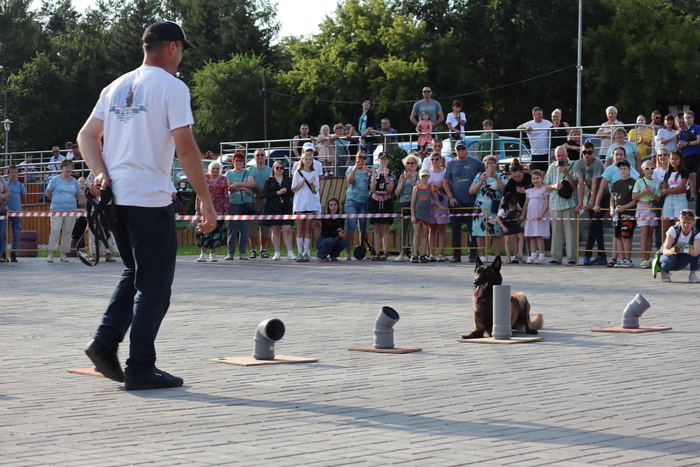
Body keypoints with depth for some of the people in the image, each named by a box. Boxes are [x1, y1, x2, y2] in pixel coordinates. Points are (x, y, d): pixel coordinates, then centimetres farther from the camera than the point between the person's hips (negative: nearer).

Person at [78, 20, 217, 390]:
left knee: (135, 274, 21)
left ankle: (105, 342, 7)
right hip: (151, 200, -7)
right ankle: (141, 369, 0)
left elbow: (87, 135, 12)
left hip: (115, 196, 7)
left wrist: (101, 173, 1)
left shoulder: (117, 87, 16)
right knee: (154, 285, 0)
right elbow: (185, 148, -13)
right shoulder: (171, 86, -6)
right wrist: (206, 201, -9)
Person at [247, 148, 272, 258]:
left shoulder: (270, 171, 14)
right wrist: (260, 190, -16)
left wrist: (261, 194, -12)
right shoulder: (250, 171, 14)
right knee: (252, 225, -5)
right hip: (253, 200, 0)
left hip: (266, 200, 0)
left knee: (265, 226, -3)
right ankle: (253, 250, 0)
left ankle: (263, 249, 4)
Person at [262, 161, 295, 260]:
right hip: (272, 207, 0)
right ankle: (277, 253, 7)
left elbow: (292, 193, 5)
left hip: (285, 207, 0)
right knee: (275, 230, 2)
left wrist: (285, 192, -12)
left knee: (287, 229, -8)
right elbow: (265, 194, -3)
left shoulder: (288, 180, 13)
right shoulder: (269, 180, 9)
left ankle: (290, 252, -8)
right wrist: (278, 193, -10)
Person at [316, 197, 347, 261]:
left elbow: (342, 230, -3)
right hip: (322, 241, -4)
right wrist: (337, 233, -37)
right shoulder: (325, 218, -15)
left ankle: (333, 255, 3)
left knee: (344, 242, -25)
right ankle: (321, 256, -9)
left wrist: (342, 232, -29)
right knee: (331, 240, -35)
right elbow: (325, 234, -21)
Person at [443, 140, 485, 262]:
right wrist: (450, 197, -3)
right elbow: (445, 182, 8)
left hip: (471, 201, -1)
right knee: (455, 229, 2)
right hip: (455, 201, 1)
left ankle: (473, 254, 4)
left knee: (473, 229, -1)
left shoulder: (474, 162, 5)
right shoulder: (451, 164, 7)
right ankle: (456, 255, 8)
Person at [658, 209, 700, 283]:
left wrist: (693, 252, -62)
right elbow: (665, 250, -35)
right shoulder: (673, 230, -24)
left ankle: (693, 274, -17)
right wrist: (671, 251, -59)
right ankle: (665, 271, -4)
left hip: (681, 262, 2)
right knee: (670, 259, -39)